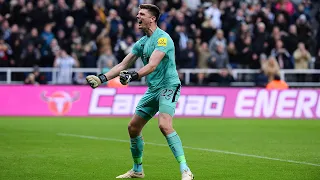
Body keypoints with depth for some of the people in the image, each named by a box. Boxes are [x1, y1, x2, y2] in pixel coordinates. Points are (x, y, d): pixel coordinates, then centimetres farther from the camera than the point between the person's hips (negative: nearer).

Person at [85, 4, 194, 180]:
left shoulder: (163, 38, -15)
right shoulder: (142, 42, 12)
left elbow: (152, 65, -28)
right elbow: (123, 65, 14)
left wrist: (133, 76, -41)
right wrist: (101, 78, 4)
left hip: (168, 86, -9)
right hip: (152, 89, 9)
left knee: (164, 125, -28)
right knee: (133, 127, 9)